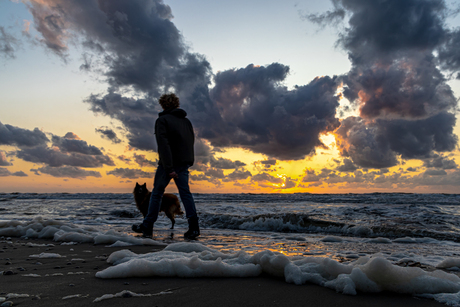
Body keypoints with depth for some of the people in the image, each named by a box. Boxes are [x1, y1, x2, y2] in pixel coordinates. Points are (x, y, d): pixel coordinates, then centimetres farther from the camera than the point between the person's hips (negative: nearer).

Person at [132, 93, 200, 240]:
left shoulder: (162, 120, -6)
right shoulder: (186, 121, 14)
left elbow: (163, 144, -17)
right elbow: (191, 141, 16)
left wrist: (169, 168, -21)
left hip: (169, 164, -5)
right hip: (184, 162, 5)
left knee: (157, 193, 7)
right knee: (185, 192, 4)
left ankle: (147, 226, 16)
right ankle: (193, 226, -5)